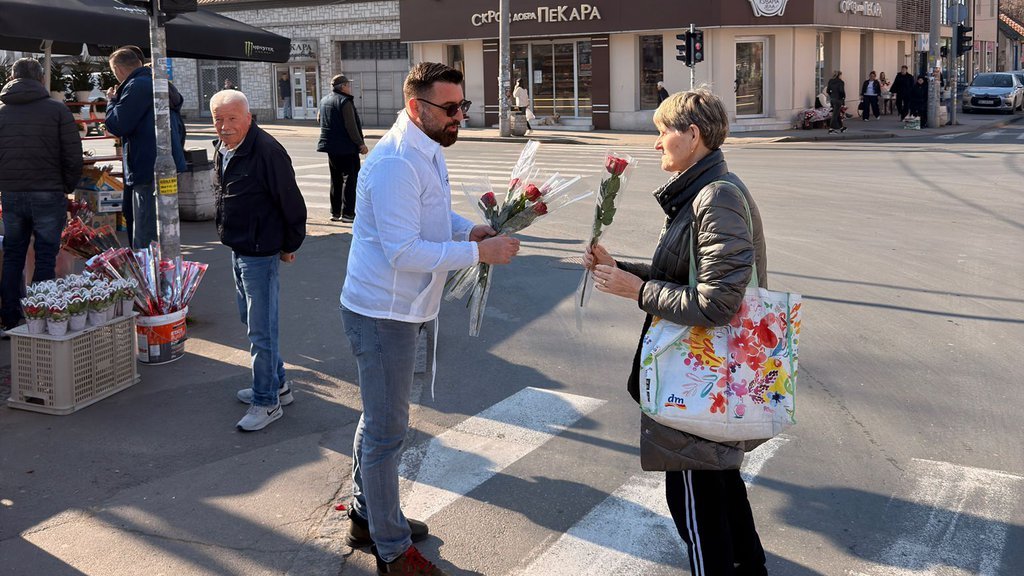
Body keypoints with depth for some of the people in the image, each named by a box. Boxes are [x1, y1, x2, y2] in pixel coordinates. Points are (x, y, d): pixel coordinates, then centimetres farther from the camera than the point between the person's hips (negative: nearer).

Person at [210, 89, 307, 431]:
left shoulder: (267, 151, -22)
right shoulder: (223, 149, 7)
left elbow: (292, 203, -17)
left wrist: (290, 245, -9)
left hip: (261, 254, -10)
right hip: (238, 250, 10)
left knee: (261, 330, -3)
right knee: (251, 320, 20)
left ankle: (267, 401, 9)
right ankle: (277, 384, 34)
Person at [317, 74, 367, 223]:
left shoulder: (324, 100, 11)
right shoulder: (345, 101, -15)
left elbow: (319, 118, 25)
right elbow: (351, 126, -19)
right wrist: (360, 144, -13)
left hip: (330, 146, 8)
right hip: (347, 147, -8)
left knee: (336, 179, 15)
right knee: (350, 178, -4)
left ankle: (335, 212, 17)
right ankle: (347, 212, -7)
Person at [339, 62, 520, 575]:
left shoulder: (427, 151, 8)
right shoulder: (396, 163, -25)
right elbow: (403, 252, -28)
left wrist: (468, 229, 1)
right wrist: (479, 252, -26)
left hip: (395, 311, 10)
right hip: (383, 315, -10)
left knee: (378, 420, 22)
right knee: (387, 431, 2)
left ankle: (368, 517, 40)